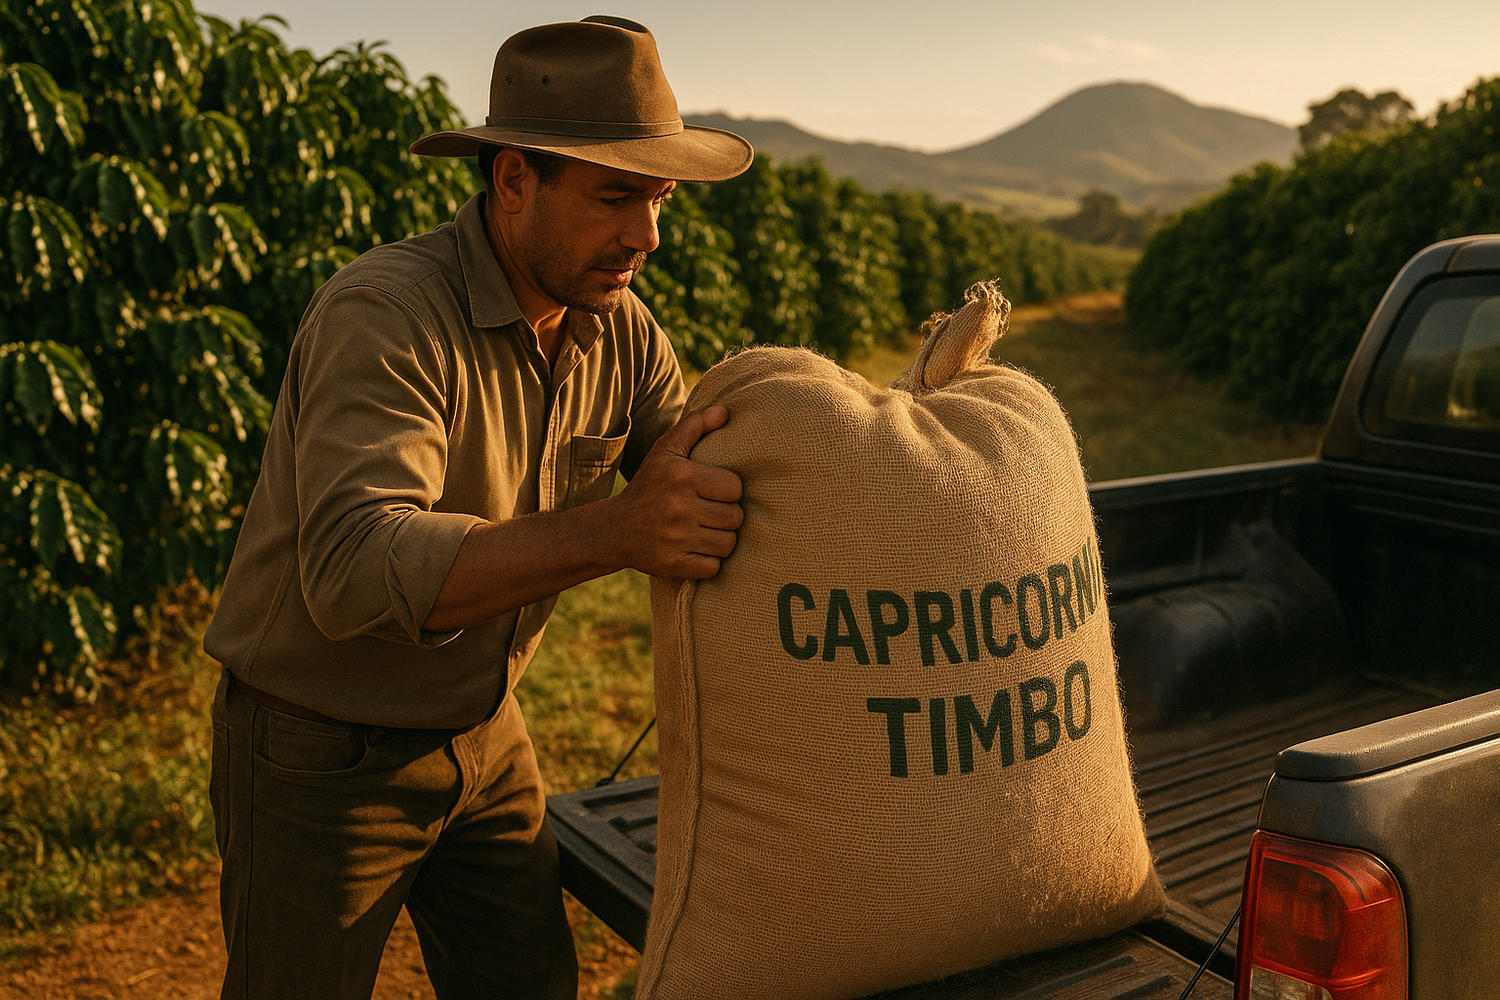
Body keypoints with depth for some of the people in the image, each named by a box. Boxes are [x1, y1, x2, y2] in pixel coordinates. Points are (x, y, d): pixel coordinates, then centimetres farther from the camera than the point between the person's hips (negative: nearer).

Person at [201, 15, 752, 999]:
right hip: (319, 751, -6)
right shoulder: (386, 314, -28)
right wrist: (616, 531, -51)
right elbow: (357, 572, -41)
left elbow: (705, 499, -4)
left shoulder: (621, 330, -6)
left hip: (479, 727, 6)